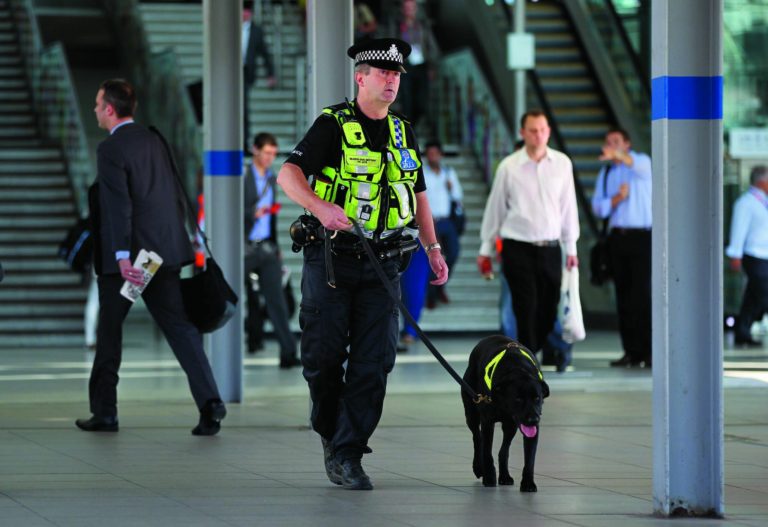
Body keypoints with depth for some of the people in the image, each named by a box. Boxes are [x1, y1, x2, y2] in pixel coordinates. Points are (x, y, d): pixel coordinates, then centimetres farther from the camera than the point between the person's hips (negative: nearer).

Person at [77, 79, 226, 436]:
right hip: (164, 253, 6)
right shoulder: (154, 141, 13)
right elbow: (176, 196, 17)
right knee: (180, 328, 0)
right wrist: (176, 242, 24)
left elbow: (119, 204, -20)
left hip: (124, 258, -6)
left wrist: (122, 256, -25)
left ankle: (104, 412, 15)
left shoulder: (110, 150, -10)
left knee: (109, 331, 9)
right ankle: (209, 401, -15)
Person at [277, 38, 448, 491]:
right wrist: (320, 207, -31)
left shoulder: (403, 133, 14)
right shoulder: (333, 125, -3)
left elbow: (418, 194, 23)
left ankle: (347, 454, -2)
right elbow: (289, 174, -14)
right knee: (324, 355, 1)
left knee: (374, 360, -5)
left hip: (382, 263, 4)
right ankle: (330, 430, 27)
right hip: (331, 259, -4)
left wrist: (433, 248, 15)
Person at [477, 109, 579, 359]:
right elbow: (495, 207, 7)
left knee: (549, 309, 4)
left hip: (550, 247, 3)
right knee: (526, 308, -9)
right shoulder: (508, 167, -2)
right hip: (517, 248, -3)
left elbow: (568, 207, 11)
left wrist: (571, 247, 12)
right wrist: (486, 249, 10)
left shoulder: (562, 163, 4)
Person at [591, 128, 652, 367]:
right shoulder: (606, 173, 16)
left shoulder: (642, 162, 1)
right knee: (623, 296, 4)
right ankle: (632, 352, 7)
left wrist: (617, 155, -47)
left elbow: (638, 164, -26)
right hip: (617, 237, 5)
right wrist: (616, 199, -11)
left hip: (641, 237, -5)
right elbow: (598, 207, 9)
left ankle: (649, 352, -11)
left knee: (643, 293, -11)